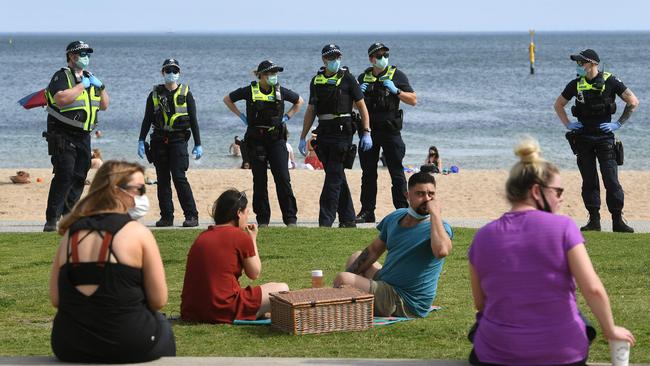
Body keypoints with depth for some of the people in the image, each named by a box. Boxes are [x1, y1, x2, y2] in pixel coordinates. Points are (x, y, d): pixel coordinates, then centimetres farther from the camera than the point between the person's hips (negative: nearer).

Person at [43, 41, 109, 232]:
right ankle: (51, 219, -17)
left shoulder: (89, 78, 18)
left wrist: (101, 87, 3)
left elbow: (104, 106, 20)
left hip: (83, 136, 8)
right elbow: (61, 99, -26)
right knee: (64, 176, -16)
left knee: (79, 177, 7)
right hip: (63, 136, -8)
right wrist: (82, 85, -19)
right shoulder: (62, 76, -6)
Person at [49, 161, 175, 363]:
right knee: (162, 326, 30)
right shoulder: (137, 232, -9)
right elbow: (159, 300, -9)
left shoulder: (70, 234, 3)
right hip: (129, 349, -4)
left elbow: (56, 299, 3)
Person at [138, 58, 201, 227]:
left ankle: (191, 216, -7)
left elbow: (193, 121, 6)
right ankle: (166, 217, 8)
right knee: (162, 180, 3)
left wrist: (198, 145, 2)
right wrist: (141, 141, 4)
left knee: (179, 177, -12)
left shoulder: (186, 94, 5)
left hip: (178, 139, -3)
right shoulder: (155, 94, 11)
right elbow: (147, 120, 12)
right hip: (159, 141, 3)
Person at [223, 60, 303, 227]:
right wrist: (241, 116, 7)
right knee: (260, 181, 3)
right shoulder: (250, 91, -2)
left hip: (276, 139, 1)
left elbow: (299, 101, 21)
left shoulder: (280, 91, 3)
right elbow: (227, 99, 12)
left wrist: (287, 116, 11)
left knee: (283, 178, -7)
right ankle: (262, 219, 10)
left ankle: (290, 218, -4)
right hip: (256, 140, -1)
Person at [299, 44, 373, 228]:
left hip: (342, 131, -6)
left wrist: (366, 133, -8)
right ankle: (348, 220, 17)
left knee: (334, 176, -9)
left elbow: (362, 107, 0)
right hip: (323, 132, 6)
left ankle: (326, 220, -11)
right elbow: (311, 111, 18)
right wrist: (303, 138, 15)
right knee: (337, 177, 10)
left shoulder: (347, 78, -2)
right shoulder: (316, 80, 13)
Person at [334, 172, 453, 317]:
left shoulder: (440, 227, -17)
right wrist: (348, 275, 10)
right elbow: (373, 251, 19)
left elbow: (441, 251, -42)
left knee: (343, 279, -19)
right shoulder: (396, 217, 7)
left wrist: (435, 213, -32)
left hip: (407, 306, -9)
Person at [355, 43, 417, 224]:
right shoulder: (364, 77, 13)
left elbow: (413, 100, -1)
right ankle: (367, 212, 12)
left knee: (397, 173, -4)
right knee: (368, 173, 7)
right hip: (369, 130, 4)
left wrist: (396, 91, -15)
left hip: (390, 130, -4)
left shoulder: (397, 75, 2)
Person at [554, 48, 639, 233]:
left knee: (611, 180, -7)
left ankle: (618, 220, -2)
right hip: (583, 138, 3)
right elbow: (559, 104, 19)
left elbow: (633, 101, -2)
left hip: (604, 137, -3)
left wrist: (618, 123, -4)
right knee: (589, 181, 4)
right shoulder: (576, 84, 4)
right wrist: (568, 124, 7)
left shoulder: (610, 81, -6)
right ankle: (594, 220, 9)